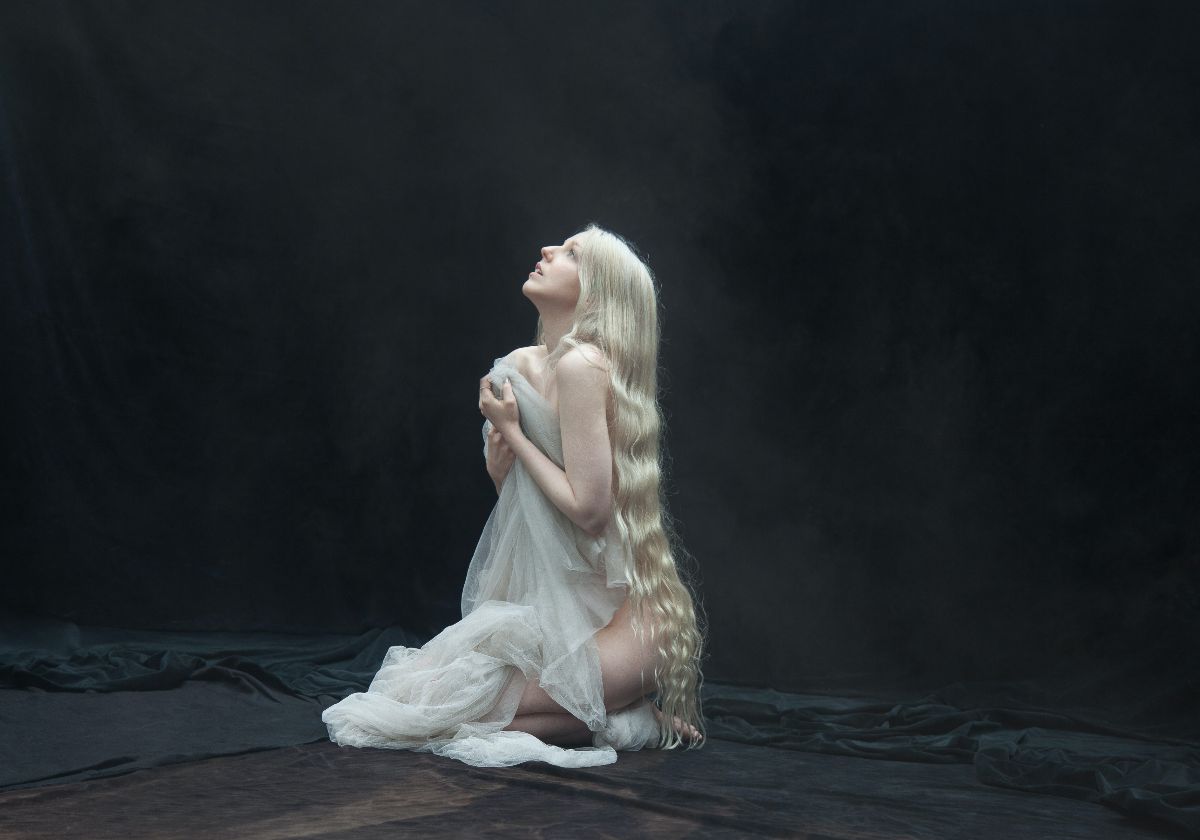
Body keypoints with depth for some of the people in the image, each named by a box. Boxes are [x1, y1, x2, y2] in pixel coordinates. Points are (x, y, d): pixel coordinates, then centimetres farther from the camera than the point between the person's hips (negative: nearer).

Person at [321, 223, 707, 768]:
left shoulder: (582, 364, -18)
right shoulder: (520, 364, 9)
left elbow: (588, 508, -22)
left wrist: (513, 433, -12)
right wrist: (500, 457, -6)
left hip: (620, 616, -9)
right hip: (553, 605, 9)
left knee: (437, 710, -15)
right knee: (410, 682, 6)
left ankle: (637, 721, -2)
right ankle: (620, 707, 11)